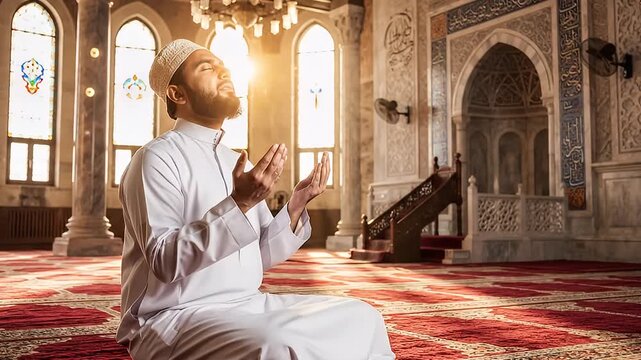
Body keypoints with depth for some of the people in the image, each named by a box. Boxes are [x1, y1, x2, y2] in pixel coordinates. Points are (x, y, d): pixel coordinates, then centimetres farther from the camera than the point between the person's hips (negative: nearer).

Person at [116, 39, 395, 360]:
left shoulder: (238, 163, 14)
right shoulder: (158, 157, -10)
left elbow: (261, 256, 12)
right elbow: (165, 261, -21)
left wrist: (294, 207, -3)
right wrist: (239, 204, -28)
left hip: (247, 306, 8)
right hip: (176, 318, -8)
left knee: (362, 318, 2)